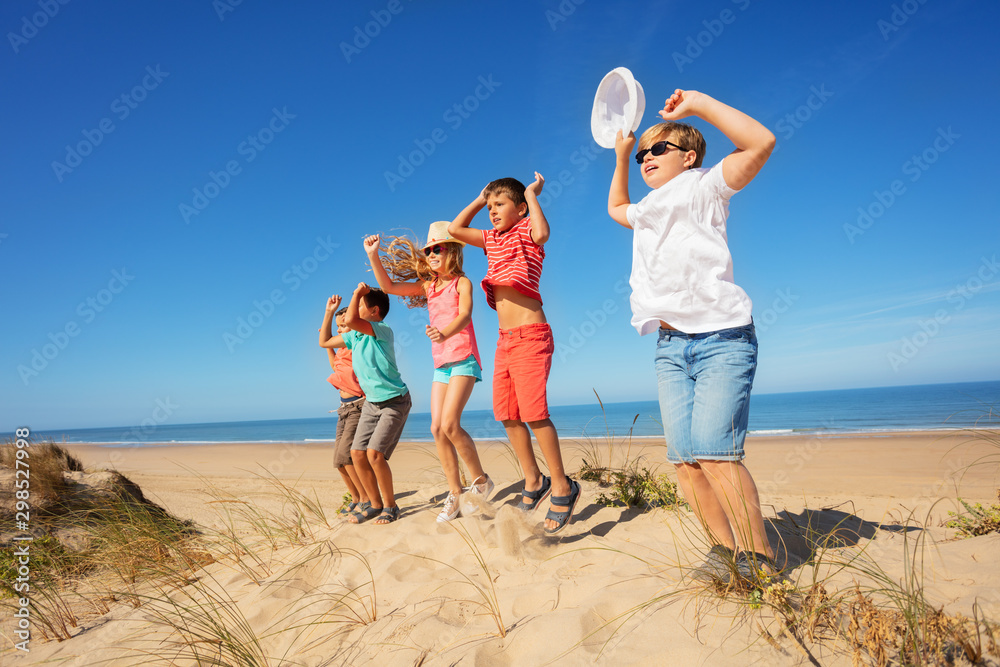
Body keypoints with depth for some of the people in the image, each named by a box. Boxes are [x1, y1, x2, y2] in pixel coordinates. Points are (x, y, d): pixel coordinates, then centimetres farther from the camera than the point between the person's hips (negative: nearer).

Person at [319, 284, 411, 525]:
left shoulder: (383, 331, -19)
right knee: (357, 453, 0)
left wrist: (358, 293, -20)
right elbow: (325, 342, 19)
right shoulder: (355, 335, 6)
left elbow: (351, 320, -36)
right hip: (371, 403, 8)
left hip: (394, 401, -8)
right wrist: (330, 312, 13)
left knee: (374, 452, -17)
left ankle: (390, 506, 2)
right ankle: (376, 504, 17)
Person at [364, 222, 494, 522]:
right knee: (437, 428, -1)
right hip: (441, 364, 6)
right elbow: (388, 286, 12)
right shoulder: (427, 286, 14)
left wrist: (445, 332, -41)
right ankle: (455, 495, 8)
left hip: (463, 359, -6)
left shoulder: (462, 283, -3)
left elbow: (465, 314, -21)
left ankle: (481, 480, 2)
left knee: (450, 424, -18)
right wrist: (373, 255, 2)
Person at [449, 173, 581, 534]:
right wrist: (479, 199, 22)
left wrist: (531, 195, -9)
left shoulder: (525, 231, 0)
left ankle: (562, 486, 1)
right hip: (504, 340, 8)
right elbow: (455, 229, 24)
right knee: (507, 414, 7)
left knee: (533, 412, -12)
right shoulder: (492, 239, 19)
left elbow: (542, 233, -23)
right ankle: (534, 481, 21)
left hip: (530, 335, -8)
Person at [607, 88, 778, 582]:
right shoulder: (648, 210, 27)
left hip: (721, 339, -6)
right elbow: (615, 208, 48)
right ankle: (724, 548, 12)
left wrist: (696, 104, -3)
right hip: (671, 347, 7)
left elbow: (761, 143, -8)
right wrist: (621, 157, 39)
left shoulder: (702, 189, 7)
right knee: (684, 459, -2)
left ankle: (760, 559, -2)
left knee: (713, 452, -17)